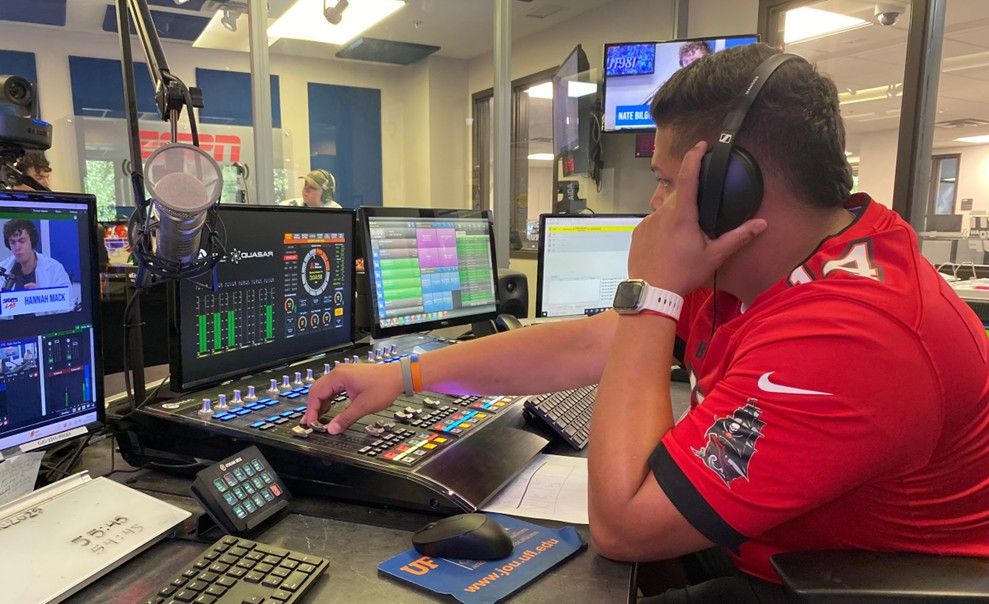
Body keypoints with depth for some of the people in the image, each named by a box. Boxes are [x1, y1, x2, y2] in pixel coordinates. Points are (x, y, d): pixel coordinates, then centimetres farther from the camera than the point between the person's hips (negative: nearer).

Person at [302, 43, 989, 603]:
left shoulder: (842, 339, -36)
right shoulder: (756, 265, -7)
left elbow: (620, 525, -30)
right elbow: (587, 345, -5)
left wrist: (652, 290, -29)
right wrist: (404, 375, -3)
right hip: (753, 537, 7)